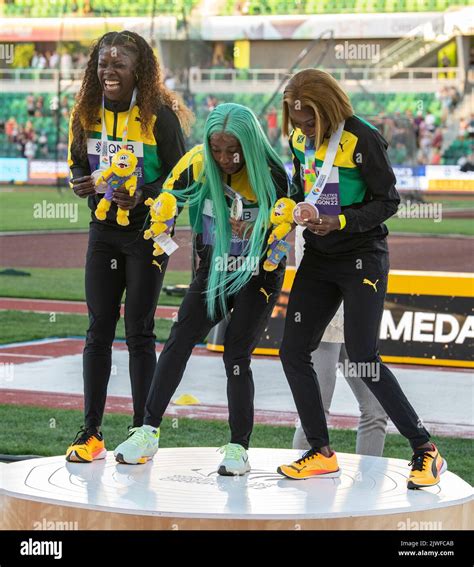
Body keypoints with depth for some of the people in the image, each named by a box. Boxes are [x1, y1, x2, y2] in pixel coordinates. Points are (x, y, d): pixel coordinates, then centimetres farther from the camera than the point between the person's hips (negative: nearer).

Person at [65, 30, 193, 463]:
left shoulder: (160, 116, -13)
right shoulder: (87, 114, 2)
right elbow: (77, 163, 13)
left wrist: (143, 196, -24)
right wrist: (82, 183, -9)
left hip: (147, 232, -5)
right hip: (104, 231, 5)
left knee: (139, 331, -2)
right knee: (98, 329, 4)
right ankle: (91, 433, 9)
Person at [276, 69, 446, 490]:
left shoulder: (363, 139, -17)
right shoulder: (300, 139, 4)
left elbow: (387, 201, -14)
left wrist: (342, 221, -26)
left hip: (363, 258, -7)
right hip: (319, 258, 7)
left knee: (363, 359, -14)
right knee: (293, 352, 1)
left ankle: (425, 451, -2)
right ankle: (321, 454, 12)